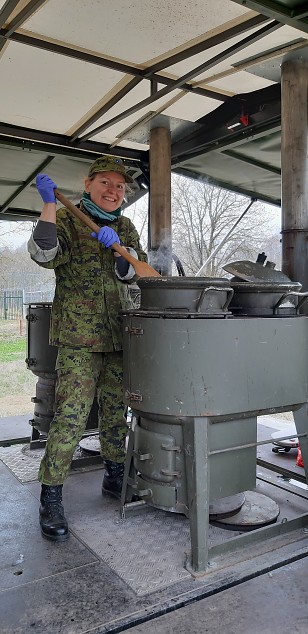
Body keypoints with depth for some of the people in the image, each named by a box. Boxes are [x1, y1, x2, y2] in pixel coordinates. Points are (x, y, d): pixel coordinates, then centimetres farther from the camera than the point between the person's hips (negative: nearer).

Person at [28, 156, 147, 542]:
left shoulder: (125, 227, 16)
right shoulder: (66, 221, 1)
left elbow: (133, 272, 3)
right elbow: (44, 254, -18)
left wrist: (117, 245, -14)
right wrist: (49, 204, -24)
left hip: (118, 335, 5)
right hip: (79, 336, -5)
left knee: (116, 412, 13)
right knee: (70, 416, -9)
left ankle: (115, 477, 30)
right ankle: (50, 499, 2)